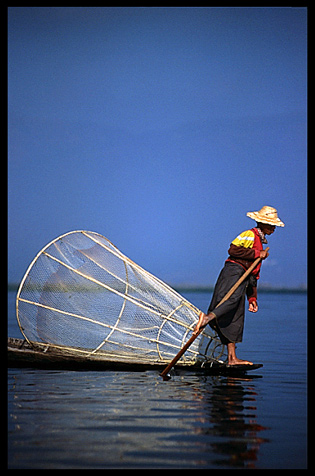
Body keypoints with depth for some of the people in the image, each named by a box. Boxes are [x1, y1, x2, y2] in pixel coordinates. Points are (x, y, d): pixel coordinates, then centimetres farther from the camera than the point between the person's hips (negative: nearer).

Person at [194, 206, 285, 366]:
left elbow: (253, 275, 31)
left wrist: (252, 299, 26)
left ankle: (232, 358, -1)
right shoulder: (249, 235, 2)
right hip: (233, 272, -8)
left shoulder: (260, 242, 30)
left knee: (235, 319, 2)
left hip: (242, 280, 8)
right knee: (233, 299, -36)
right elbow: (233, 250, -17)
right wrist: (257, 254, -12)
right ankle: (208, 317, -56)